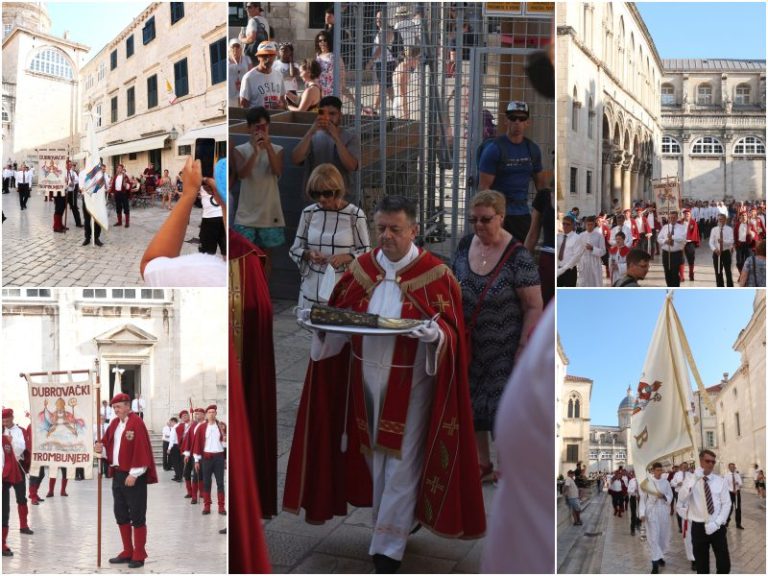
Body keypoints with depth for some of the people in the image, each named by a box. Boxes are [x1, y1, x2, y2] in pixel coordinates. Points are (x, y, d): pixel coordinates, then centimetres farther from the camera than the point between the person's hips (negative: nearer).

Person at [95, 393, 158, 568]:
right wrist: (101, 449, -6)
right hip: (117, 474, 8)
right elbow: (109, 445, 17)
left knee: (137, 516, -2)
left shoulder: (137, 423, -14)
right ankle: (127, 552, 22)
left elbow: (141, 451, -18)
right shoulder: (114, 423, 11)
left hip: (133, 476, -8)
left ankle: (139, 555, 5)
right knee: (120, 514, 13)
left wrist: (134, 474, -20)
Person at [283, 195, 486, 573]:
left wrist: (435, 334, -30)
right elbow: (340, 315, 11)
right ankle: (397, 522, 35)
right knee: (375, 454, 15)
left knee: (401, 462, 0)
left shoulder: (436, 274, -9)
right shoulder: (361, 269, 4)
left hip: (410, 383, -4)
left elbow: (451, 330, -8)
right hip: (366, 378, 5)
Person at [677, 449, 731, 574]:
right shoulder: (691, 481, -2)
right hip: (698, 527, -1)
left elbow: (726, 504, -1)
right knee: (701, 566, 9)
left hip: (717, 527, 1)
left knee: (724, 564, 3)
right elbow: (681, 499, -19)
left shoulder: (720, 481, 3)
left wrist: (716, 523, -14)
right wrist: (695, 478, -26)